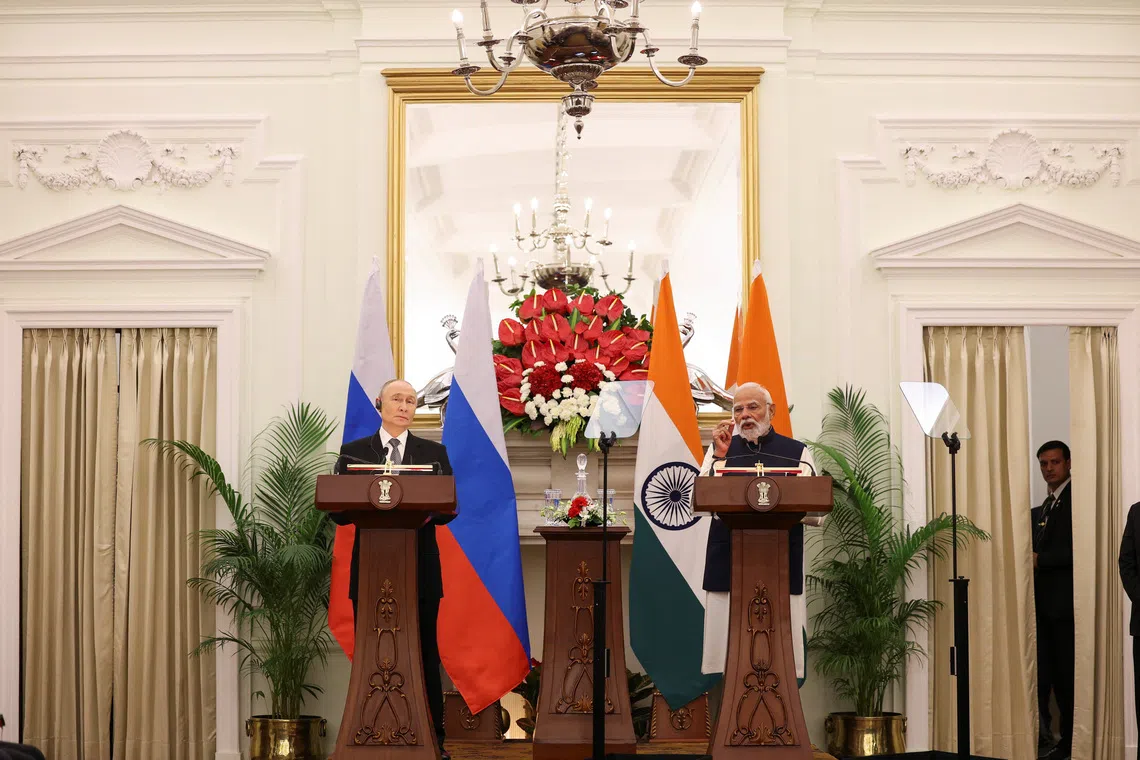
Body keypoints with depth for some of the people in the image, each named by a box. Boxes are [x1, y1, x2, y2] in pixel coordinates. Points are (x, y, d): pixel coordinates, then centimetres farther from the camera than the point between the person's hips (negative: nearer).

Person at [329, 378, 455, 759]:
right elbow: (337, 509, 2)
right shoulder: (353, 452, 8)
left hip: (421, 569, 0)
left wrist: (429, 512, -19)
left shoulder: (434, 452, 9)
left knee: (425, 654, 3)